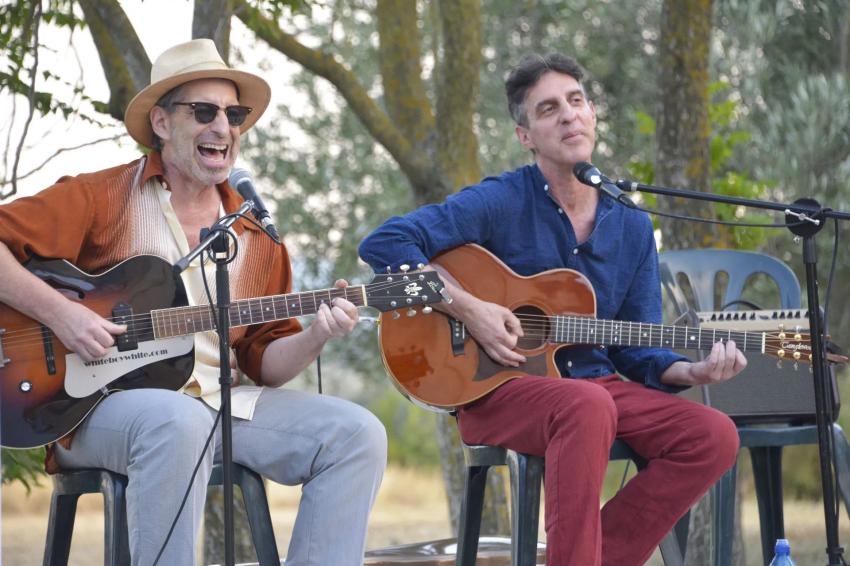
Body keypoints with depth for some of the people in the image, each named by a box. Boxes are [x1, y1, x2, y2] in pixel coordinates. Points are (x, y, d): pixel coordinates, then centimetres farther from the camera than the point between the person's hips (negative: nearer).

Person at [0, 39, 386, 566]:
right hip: (103, 400, -5)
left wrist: (314, 339, -5)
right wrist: (58, 311, -18)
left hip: (222, 403, 6)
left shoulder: (255, 236, 15)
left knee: (358, 434, -11)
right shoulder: (102, 199, 1)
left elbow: (265, 361, 15)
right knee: (180, 423, -39)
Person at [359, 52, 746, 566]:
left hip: (597, 385, 6)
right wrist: (469, 309, -19)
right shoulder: (501, 202, -5)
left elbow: (637, 353, 12)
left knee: (715, 436, -17)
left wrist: (692, 371, -9)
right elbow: (384, 244, -13)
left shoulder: (631, 226, 10)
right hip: (494, 390, -6)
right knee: (589, 406, -39)